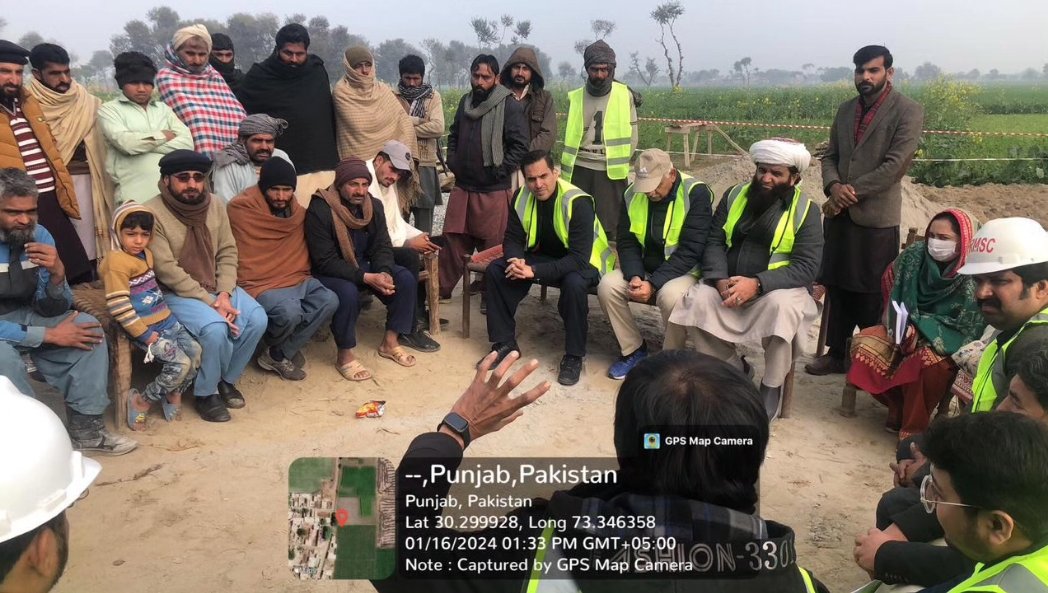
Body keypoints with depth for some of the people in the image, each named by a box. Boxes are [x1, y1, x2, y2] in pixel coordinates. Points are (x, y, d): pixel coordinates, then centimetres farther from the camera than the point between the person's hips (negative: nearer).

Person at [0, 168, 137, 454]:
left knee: (87, 326, -14)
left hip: (25, 315, 6)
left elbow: (51, 309, -8)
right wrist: (48, 335, -27)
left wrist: (57, 274, -29)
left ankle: (86, 429, -9)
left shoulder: (40, 235, -9)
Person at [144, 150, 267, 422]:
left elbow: (227, 251, 3)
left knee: (257, 319, -17)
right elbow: (167, 270, -19)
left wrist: (225, 293, -13)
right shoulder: (153, 214, -15)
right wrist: (210, 302, -21)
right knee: (216, 329, -30)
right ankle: (205, 392, -4)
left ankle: (227, 379, 7)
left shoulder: (216, 205, 2)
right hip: (176, 293, -6)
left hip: (215, 287, 6)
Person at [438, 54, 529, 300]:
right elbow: (453, 135, 24)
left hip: (494, 190, -6)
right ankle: (442, 288, 22)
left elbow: (520, 146, -11)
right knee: (452, 239, 11)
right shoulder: (466, 101, 12)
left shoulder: (510, 106, -8)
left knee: (492, 247, 2)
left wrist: (500, 171, -12)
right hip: (462, 187, 6)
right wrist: (453, 162, 11)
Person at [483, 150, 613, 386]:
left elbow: (578, 259, -32)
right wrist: (517, 261, -27)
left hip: (583, 261, -6)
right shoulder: (521, 198, -10)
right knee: (495, 271, -13)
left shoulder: (577, 202, -28)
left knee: (574, 284, -39)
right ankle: (505, 342, 0)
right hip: (543, 256, 6)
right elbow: (513, 239, -3)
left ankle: (574, 356, -19)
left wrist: (534, 271, -39)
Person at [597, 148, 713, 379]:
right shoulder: (632, 194, -2)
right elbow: (626, 242, 2)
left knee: (671, 296, -36)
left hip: (684, 270, -5)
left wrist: (653, 283, -27)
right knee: (607, 286, -20)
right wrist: (634, 276, -17)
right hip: (643, 269, 5)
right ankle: (634, 350, -1)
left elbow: (690, 250, -21)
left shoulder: (696, 193, -17)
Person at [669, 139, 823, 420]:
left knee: (781, 306, -36)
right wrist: (721, 280, -17)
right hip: (728, 284, 4)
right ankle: (732, 367, 0)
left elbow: (806, 267, -13)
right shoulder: (735, 195, 8)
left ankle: (772, 385, -11)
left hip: (777, 288, -3)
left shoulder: (806, 210, -4)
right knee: (698, 299, -24)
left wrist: (757, 284, -27)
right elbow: (714, 242, 3)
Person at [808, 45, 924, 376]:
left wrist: (852, 192, -14)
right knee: (837, 288, 11)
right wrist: (833, 186, -8)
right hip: (840, 214, 6)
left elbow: (895, 165, -14)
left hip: (876, 217, -6)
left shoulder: (908, 111, -6)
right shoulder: (846, 109, 14)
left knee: (872, 295, 2)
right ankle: (837, 353, 24)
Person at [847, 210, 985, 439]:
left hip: (949, 343, -5)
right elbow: (890, 288, 9)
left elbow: (968, 329, -17)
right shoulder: (914, 255, -5)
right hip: (906, 328, 5)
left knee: (928, 360, -38)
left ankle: (914, 427, -17)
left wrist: (921, 332, -27)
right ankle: (898, 407, -4)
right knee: (864, 343, -20)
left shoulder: (973, 277, -18)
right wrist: (899, 325, -7)